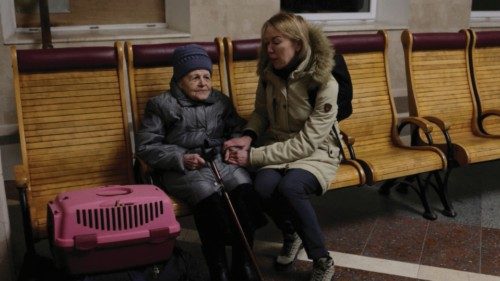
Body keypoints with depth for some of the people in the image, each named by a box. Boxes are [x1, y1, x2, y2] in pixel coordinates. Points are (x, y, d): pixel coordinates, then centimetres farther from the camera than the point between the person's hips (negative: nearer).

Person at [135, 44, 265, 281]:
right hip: (181, 170, -3)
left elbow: (239, 128, 27)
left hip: (220, 161, 4)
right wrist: (181, 159, -14)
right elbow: (146, 147, 1)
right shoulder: (161, 105, 7)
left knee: (243, 184, -31)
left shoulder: (221, 101, 20)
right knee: (207, 192, -37)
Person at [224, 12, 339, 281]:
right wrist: (248, 136, -11)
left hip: (315, 152, -4)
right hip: (278, 147, 4)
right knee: (263, 186, -29)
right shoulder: (269, 74, -5)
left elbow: (306, 143, -23)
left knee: (290, 187, -35)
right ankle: (291, 234, 6)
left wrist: (253, 156, -26)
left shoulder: (324, 84, -21)